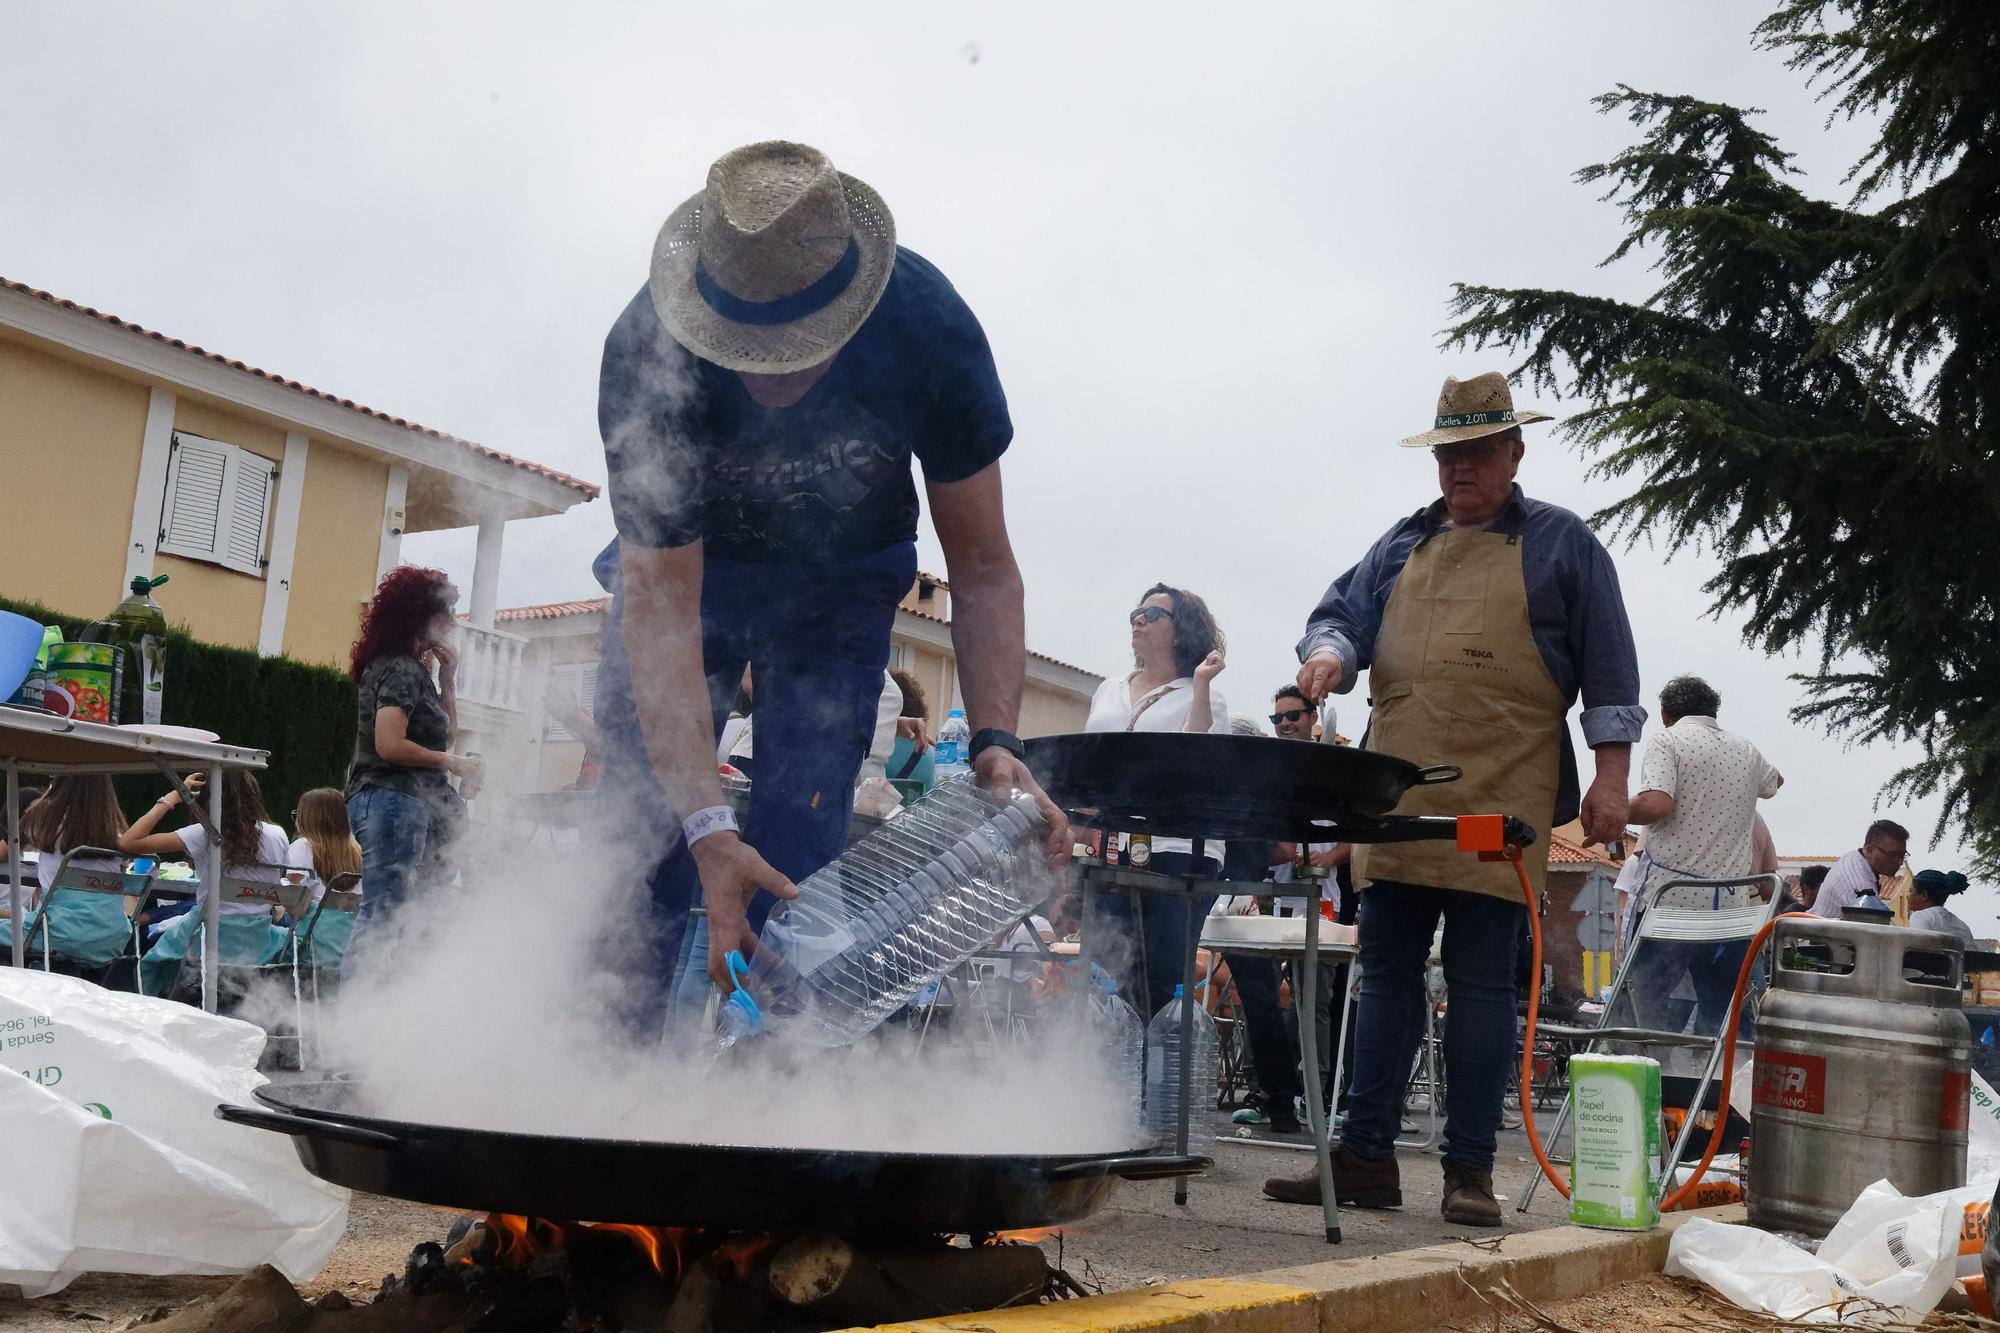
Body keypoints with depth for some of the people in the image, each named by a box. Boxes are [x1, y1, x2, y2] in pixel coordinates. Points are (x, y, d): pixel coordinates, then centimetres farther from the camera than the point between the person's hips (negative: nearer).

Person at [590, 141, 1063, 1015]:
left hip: (840, 583, 1)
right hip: (680, 570, 0)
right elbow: (660, 605, -34)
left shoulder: (929, 328, -31)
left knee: (796, 862, -11)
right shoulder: (645, 355, -35)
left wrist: (995, 741, -36)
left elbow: (981, 567, -21)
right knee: (636, 841, -8)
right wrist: (706, 827, -43)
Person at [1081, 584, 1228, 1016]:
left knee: (1161, 986, -7)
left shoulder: (1203, 698, 5)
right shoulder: (1108, 691, 21)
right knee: (1110, 982, 2)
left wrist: (1200, 685, -15)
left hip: (1177, 851, -5)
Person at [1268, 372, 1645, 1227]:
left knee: (1481, 984, -1)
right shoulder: (1404, 545, 19)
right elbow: (1342, 614, 17)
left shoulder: (1562, 544, 7)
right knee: (1384, 976, 6)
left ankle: (1470, 1170, 7)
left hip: (1499, 806, -4)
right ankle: (1365, 1158, 12)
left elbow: (1608, 668, 4)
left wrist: (1611, 777, -4)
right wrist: (1329, 654, -8)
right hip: (1394, 800, 4)